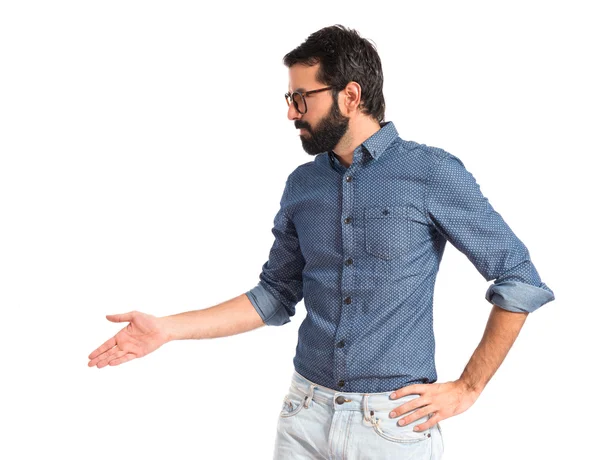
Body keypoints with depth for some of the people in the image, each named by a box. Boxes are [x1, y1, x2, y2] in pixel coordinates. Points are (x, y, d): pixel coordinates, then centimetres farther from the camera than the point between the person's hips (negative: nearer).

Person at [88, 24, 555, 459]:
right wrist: (168, 328, 3)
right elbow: (275, 296, 11)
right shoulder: (302, 185, 5)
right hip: (307, 414, 4)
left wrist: (467, 388, -7)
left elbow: (521, 279, -7)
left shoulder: (433, 173, -10)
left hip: (396, 420, -4)